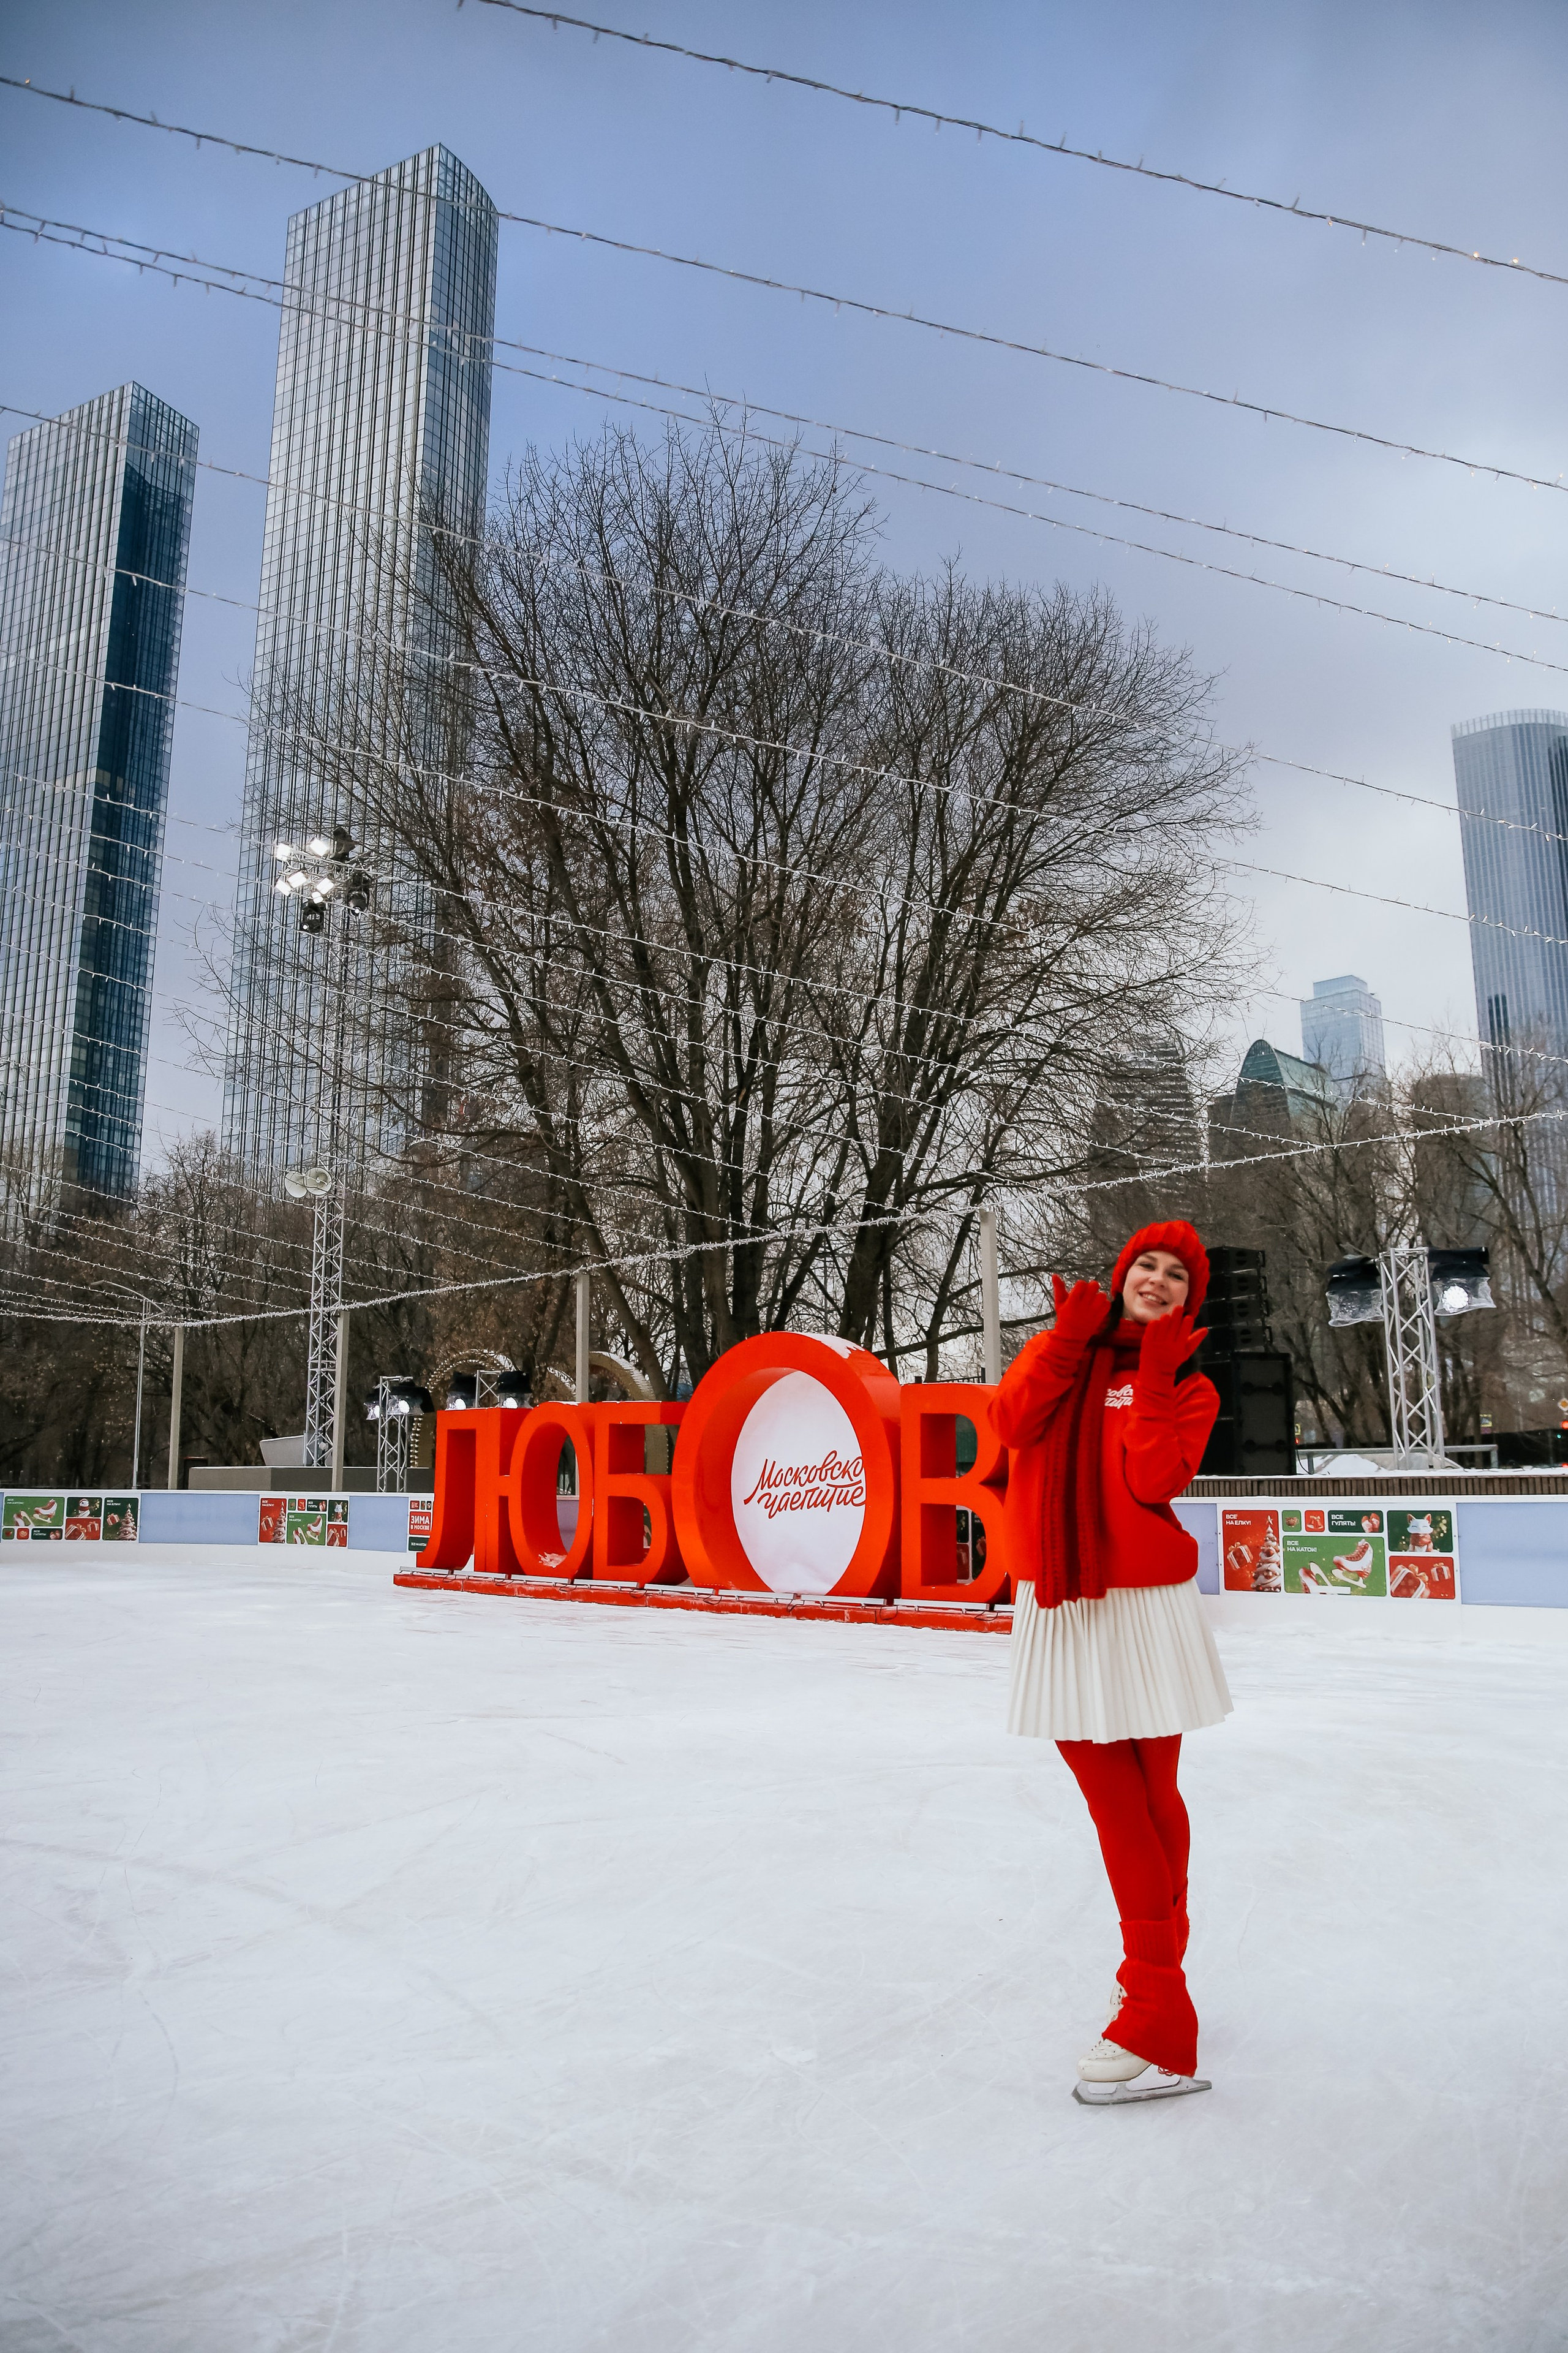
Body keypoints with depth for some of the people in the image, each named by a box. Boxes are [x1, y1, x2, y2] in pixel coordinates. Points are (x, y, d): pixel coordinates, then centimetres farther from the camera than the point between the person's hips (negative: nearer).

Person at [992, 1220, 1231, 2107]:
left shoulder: (1188, 1387, 2)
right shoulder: (1065, 1344, 10)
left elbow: (1155, 1481, -14)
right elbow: (1012, 1422, -7)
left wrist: (1151, 1377, -14)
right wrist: (1070, 1338, -11)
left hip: (1143, 1604, -3)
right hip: (1060, 1602, 3)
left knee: (1145, 1798, 1)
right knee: (1117, 1796, 8)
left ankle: (1161, 2030, 5)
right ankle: (1157, 1968, 25)